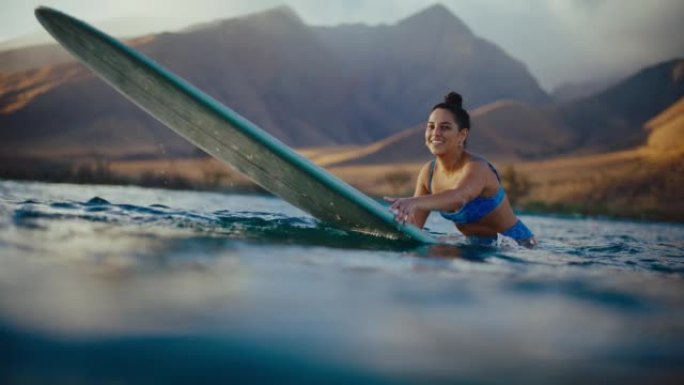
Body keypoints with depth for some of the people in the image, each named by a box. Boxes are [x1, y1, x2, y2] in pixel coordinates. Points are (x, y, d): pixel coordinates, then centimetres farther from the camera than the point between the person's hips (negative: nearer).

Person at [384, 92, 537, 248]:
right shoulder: (428, 172, -3)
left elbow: (458, 197, -45)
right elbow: (415, 224, -5)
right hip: (476, 245, 6)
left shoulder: (476, 167, -22)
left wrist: (414, 202, -62)